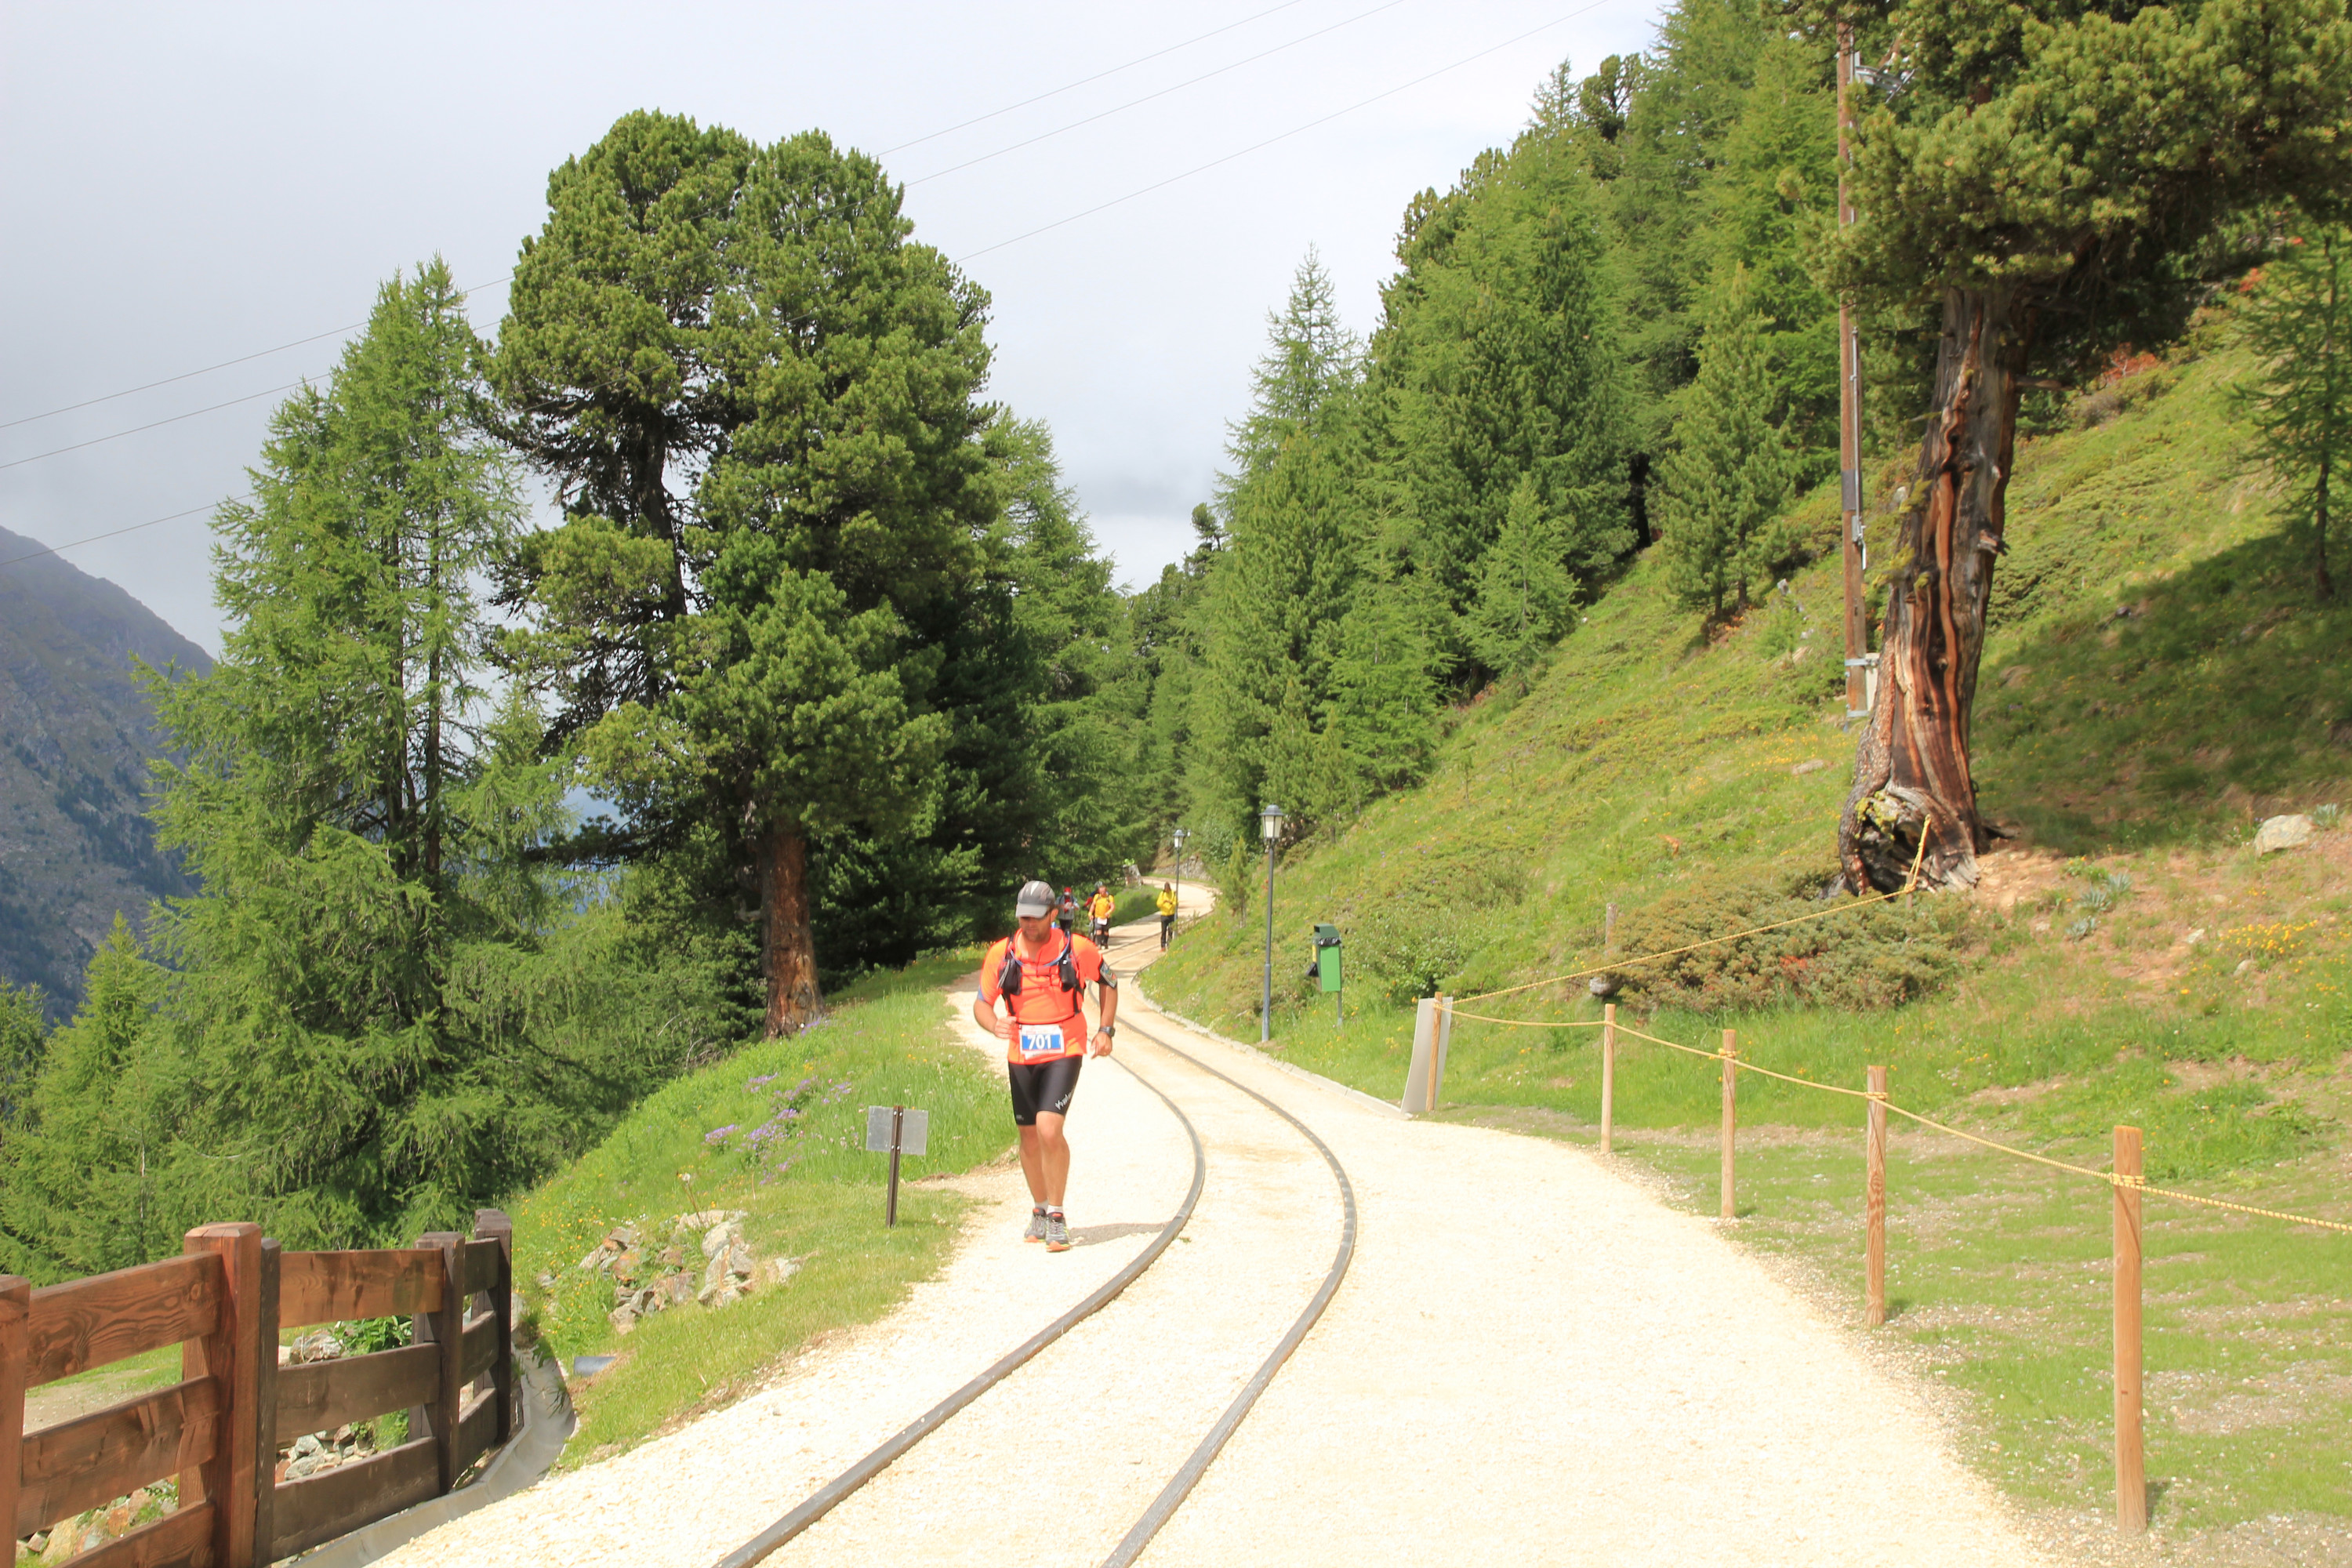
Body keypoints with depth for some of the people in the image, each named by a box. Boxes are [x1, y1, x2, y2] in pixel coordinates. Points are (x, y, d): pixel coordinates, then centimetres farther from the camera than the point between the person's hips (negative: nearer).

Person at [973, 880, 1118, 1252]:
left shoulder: (1077, 949, -8)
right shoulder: (1001, 954, -4)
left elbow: (1108, 980, 11)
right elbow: (981, 1003, 1)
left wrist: (1106, 1030, 5)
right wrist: (994, 1025, -21)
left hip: (1064, 1054, -3)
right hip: (1021, 1056, 3)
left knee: (1049, 1131, -18)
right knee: (1029, 1138, 12)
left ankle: (1057, 1216, -5)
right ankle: (1040, 1210, 32)